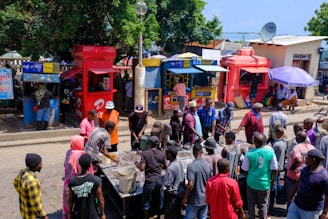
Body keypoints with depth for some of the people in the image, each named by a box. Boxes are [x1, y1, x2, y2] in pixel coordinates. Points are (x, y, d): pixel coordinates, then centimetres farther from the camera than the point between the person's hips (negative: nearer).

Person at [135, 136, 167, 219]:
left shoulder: (145, 153, -10)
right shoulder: (161, 153, -1)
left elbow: (142, 168, -15)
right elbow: (165, 166, 9)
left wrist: (138, 165, 5)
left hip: (149, 181, -3)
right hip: (159, 181, 3)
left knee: (146, 202, 13)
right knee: (159, 201, 18)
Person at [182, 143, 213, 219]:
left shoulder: (191, 166, -18)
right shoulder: (208, 165, -1)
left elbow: (190, 185, -22)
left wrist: (185, 198, -10)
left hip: (194, 200, -5)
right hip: (205, 199, 5)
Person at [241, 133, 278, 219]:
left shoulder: (249, 153, -16)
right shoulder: (270, 152, -14)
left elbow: (245, 169, -7)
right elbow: (274, 169, -7)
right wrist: (273, 180, 10)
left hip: (251, 182, 0)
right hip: (265, 183, 1)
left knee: (251, 204, 18)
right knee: (263, 205, 18)